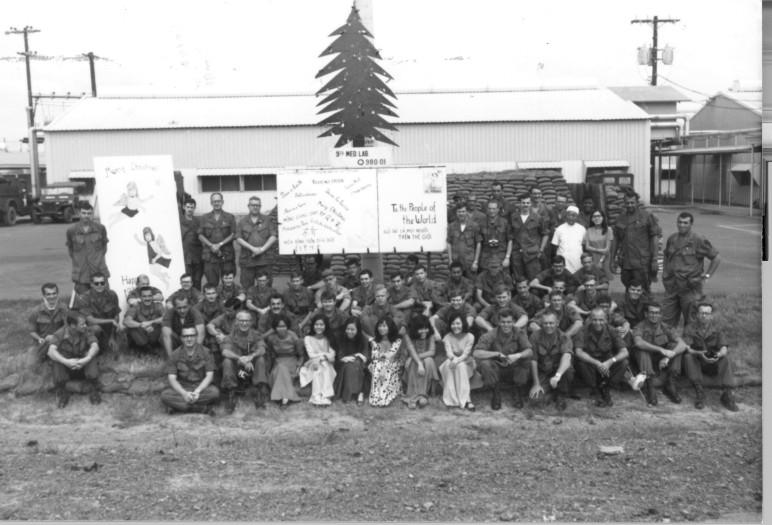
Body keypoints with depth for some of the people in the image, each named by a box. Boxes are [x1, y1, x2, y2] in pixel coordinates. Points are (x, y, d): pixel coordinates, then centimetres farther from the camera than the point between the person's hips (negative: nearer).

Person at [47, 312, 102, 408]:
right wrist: (66, 362, -43)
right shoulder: (60, 334, -14)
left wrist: (87, 359, -43)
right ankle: (62, 394, -9)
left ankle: (95, 392, -12)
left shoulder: (86, 331, -9)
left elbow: (95, 346, -23)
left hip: (83, 365, 0)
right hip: (67, 368, 0)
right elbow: (51, 351, -28)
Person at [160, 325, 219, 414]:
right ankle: (204, 408, -33)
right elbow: (172, 379, -7)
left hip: (201, 387, -1)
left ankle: (179, 405, -25)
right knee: (165, 395, -30)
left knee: (214, 392, -33)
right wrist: (184, 394, -24)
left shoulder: (205, 352, 0)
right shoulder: (175, 355, 1)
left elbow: (209, 375, -5)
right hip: (182, 388, 1)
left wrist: (197, 391, -22)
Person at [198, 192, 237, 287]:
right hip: (210, 256, 1)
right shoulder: (204, 218, 13)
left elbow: (233, 234, 0)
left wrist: (220, 244, -11)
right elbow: (200, 235, 8)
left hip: (227, 255, -1)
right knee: (212, 284, -1)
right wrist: (211, 245, -9)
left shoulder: (230, 217, 8)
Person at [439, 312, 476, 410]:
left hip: (466, 363, -1)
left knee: (460, 366, -36)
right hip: (452, 361, 1)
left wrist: (457, 360, -40)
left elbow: (466, 354, -19)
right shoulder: (447, 337, -2)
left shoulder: (469, 337, -8)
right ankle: (451, 398, -37)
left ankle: (465, 399, -40)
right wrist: (453, 358, -40)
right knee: (448, 364, -34)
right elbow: (448, 352, -16)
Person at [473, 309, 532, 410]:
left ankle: (517, 393, -3)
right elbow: (476, 353, -26)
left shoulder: (519, 333, -10)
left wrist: (518, 355, -44)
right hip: (496, 368, -1)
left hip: (514, 368, 1)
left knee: (527, 360, -27)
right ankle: (496, 393, -5)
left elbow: (530, 352, -22)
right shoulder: (491, 335, -16)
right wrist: (497, 354, -33)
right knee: (483, 363, -33)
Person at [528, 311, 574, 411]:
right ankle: (552, 391, 14)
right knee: (534, 395, -23)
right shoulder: (535, 336, -9)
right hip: (543, 373, 2)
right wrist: (536, 384, -14)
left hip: (559, 370, -1)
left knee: (568, 370, -36)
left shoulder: (564, 338, -14)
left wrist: (557, 375, -49)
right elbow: (533, 360, -9)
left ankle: (561, 396, -6)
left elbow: (567, 357, -33)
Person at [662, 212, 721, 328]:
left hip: (690, 287, -5)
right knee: (667, 321, 6)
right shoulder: (672, 239, 10)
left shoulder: (699, 240, -7)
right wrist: (665, 274, 16)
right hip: (671, 287, 5)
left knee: (691, 323, 3)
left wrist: (707, 275, -2)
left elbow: (717, 258, -1)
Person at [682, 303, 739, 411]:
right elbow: (686, 348, -18)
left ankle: (727, 393, -34)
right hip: (696, 363, -1)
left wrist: (719, 354, -38)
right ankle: (699, 392, -33)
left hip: (713, 364, 1)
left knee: (726, 359, -27)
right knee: (688, 356, -31)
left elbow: (724, 348, -12)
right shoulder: (690, 328, -4)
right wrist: (699, 353, -39)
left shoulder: (717, 329, 1)